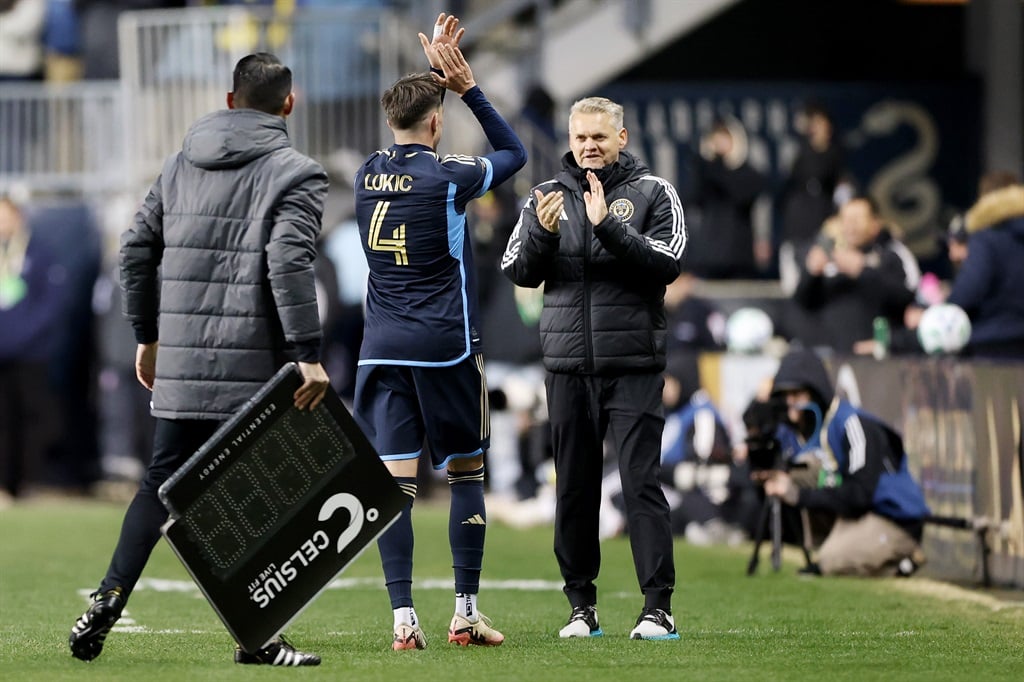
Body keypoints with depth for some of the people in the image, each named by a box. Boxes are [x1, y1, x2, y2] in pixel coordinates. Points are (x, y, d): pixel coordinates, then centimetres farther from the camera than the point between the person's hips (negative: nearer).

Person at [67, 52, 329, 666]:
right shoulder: (296, 175, -4)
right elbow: (288, 265, -17)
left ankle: (108, 601, 2)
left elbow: (137, 248, 16)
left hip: (179, 361, 5)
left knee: (163, 480, 14)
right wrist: (308, 355, -17)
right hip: (252, 363, -5)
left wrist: (148, 335, 23)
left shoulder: (183, 164, 15)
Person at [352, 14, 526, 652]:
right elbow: (514, 152, 8)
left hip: (382, 351, 4)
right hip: (446, 347, -4)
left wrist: (435, 73, 24)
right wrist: (469, 86, 7)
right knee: (467, 473, 9)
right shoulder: (447, 177, -9)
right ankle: (466, 612, 8)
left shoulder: (369, 174, 5)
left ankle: (404, 618, -9)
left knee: (394, 480, -2)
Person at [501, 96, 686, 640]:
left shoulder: (653, 193, 2)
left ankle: (658, 609, -9)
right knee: (574, 488, 6)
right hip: (568, 364, 3)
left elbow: (667, 263, -11)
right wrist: (542, 233, -14)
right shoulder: (546, 197, 11)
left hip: (633, 365, -3)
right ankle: (582, 607, 14)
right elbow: (517, 272, 5)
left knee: (641, 483, -8)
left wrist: (608, 227, -21)